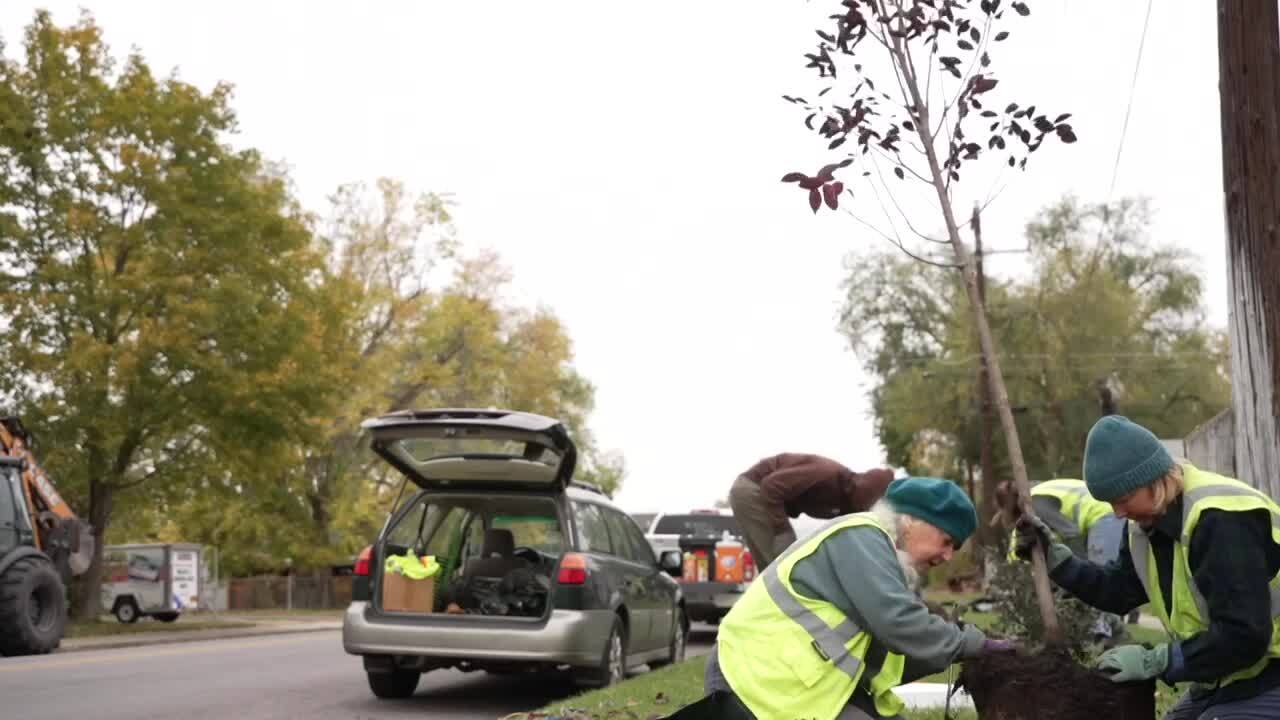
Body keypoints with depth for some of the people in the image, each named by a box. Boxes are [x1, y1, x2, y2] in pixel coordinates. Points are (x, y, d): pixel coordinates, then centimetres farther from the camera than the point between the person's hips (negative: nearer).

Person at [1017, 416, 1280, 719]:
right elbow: (1119, 590, 13)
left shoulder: (1221, 520, -28)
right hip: (1220, 681, 10)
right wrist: (1053, 557, -1)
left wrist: (1153, 662, -24)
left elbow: (1243, 636, -30)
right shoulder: (1147, 519, 3)